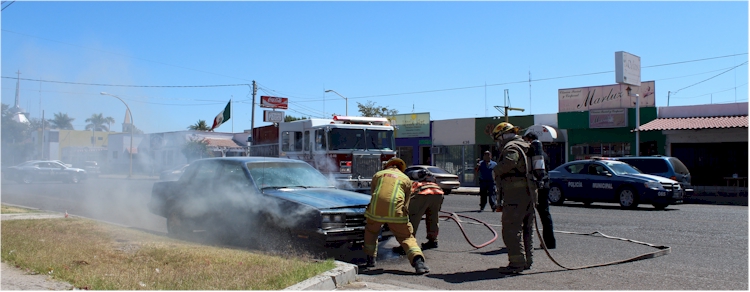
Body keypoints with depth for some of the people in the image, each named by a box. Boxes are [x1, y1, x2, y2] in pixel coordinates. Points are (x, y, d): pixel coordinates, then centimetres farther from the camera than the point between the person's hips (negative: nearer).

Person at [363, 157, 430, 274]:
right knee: (406, 237, 8)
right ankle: (418, 260, -12)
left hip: (375, 208, 1)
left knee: (371, 231, 29)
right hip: (395, 211, -1)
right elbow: (406, 202, 21)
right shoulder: (406, 179, 21)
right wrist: (403, 216, 36)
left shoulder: (377, 175, 25)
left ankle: (371, 259, 33)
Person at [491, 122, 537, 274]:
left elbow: (508, 162, -30)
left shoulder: (511, 147, -10)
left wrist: (496, 171, -14)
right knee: (526, 228, 16)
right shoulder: (525, 146, 20)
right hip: (529, 193, 10)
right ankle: (527, 260, 22)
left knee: (511, 229, -7)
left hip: (515, 194, -10)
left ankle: (517, 262, -8)